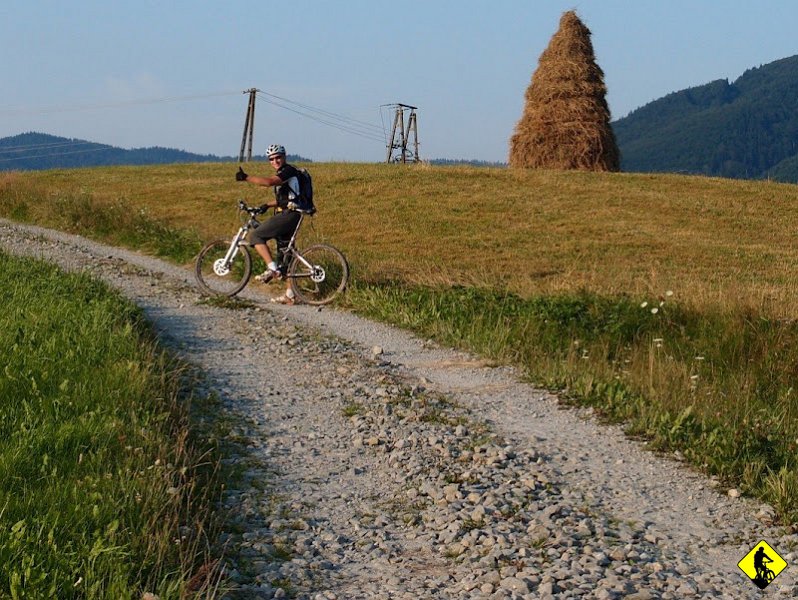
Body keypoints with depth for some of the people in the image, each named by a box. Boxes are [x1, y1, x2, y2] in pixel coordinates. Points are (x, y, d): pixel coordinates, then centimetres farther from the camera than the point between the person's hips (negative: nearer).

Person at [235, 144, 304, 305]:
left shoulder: (289, 171, -10)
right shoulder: (281, 175, 21)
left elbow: (268, 182, -27)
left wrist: (246, 177, -26)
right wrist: (267, 205, 12)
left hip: (289, 215, -10)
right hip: (285, 215, 10)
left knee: (256, 236, -12)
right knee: (284, 255, 10)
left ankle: (272, 269, -16)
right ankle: (290, 295, 12)